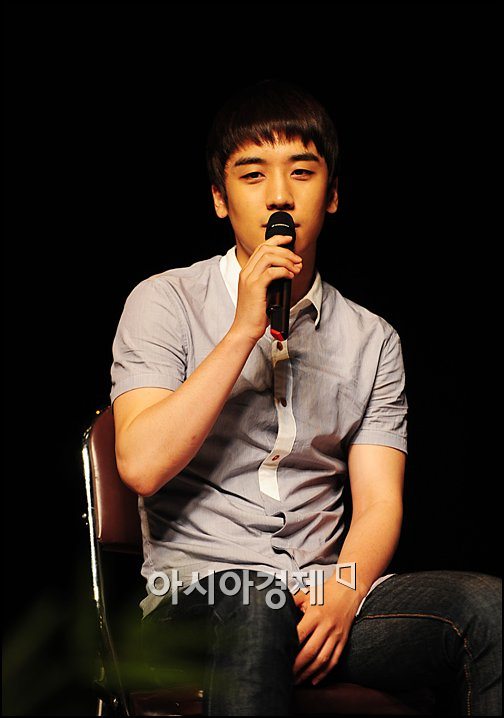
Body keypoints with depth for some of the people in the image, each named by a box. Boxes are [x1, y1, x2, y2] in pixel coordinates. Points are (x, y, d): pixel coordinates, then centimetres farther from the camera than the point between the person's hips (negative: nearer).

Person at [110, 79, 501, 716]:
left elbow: (379, 506, 6)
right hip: (198, 591, -3)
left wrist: (340, 594, -16)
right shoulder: (165, 301, 5)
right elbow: (141, 465, -10)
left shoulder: (372, 340, 14)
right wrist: (244, 330, -13)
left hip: (327, 594, 3)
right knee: (252, 606, -40)